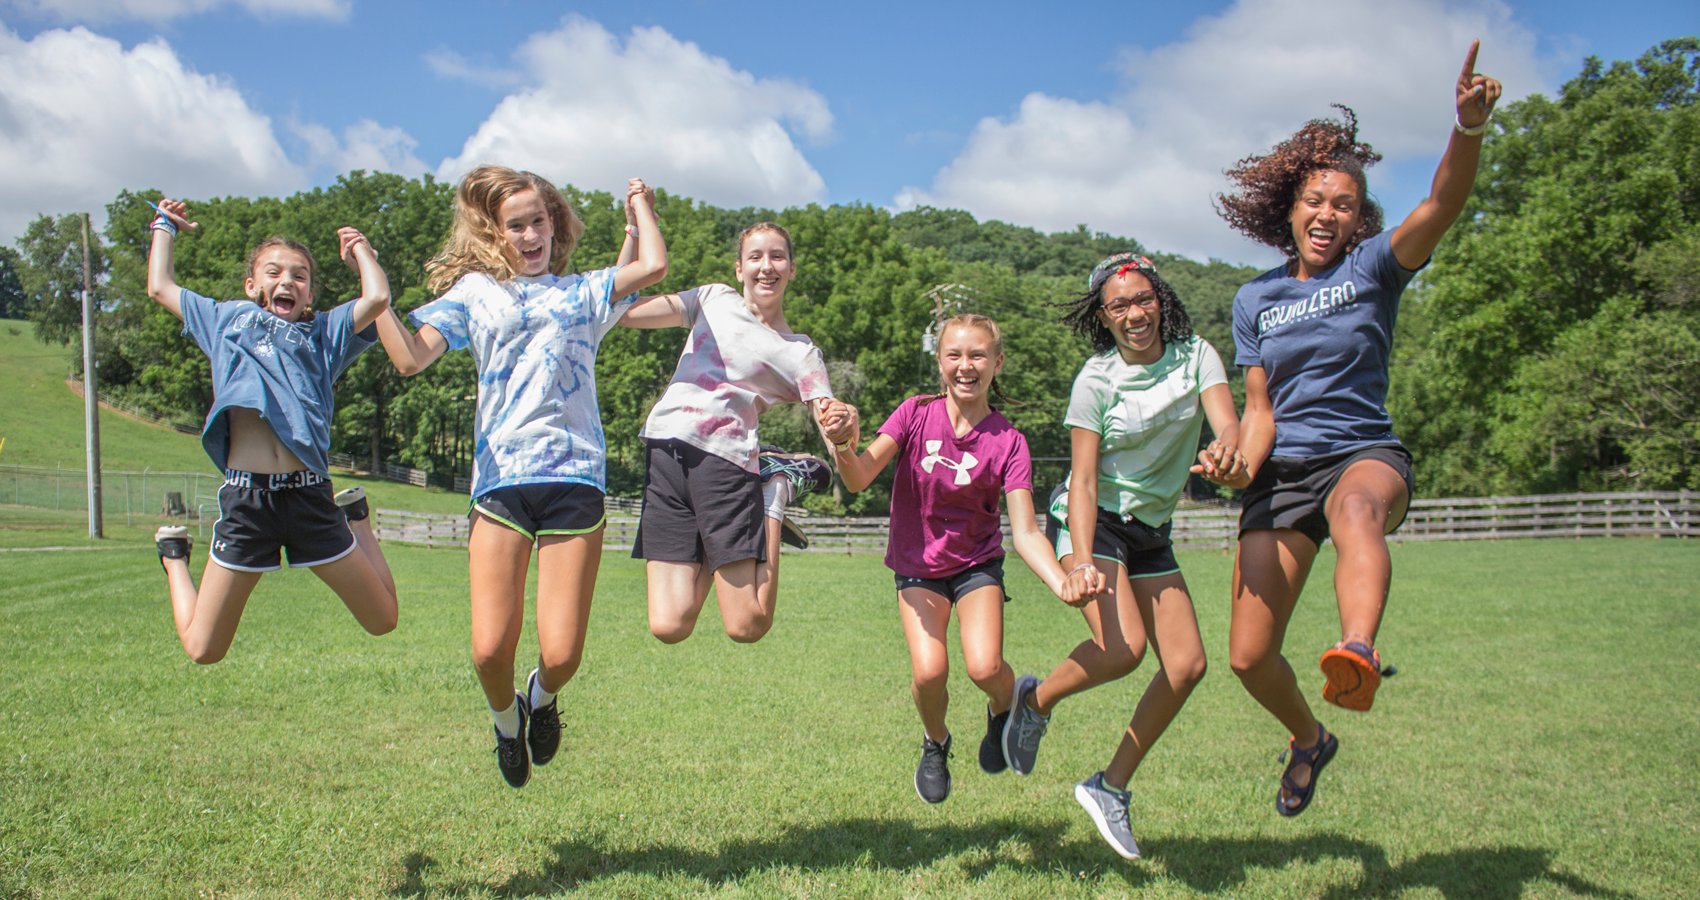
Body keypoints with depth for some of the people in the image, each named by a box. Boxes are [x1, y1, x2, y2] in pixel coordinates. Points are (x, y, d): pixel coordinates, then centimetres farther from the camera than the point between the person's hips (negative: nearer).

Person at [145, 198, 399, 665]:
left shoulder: (323, 333, 17)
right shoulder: (228, 320, 21)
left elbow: (377, 298, 2)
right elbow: (161, 287, 30)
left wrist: (360, 249, 18)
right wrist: (165, 227, 42)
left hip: (310, 496, 0)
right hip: (245, 498, 0)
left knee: (382, 621, 8)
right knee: (203, 650, 5)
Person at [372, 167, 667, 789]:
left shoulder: (582, 293, 18)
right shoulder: (474, 291, 15)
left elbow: (653, 266, 3)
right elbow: (411, 358, 3)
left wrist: (639, 206, 20)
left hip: (575, 478, 0)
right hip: (501, 479, 0)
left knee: (562, 655, -6)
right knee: (490, 649, -8)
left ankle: (543, 695, 33)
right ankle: (506, 719, 28)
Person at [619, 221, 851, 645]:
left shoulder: (801, 354, 12)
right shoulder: (713, 300, 20)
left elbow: (831, 423, -3)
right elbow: (621, 309, 14)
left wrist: (843, 424, -28)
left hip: (725, 458, -2)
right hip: (665, 453, 2)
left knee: (748, 627, -6)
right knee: (670, 626, -8)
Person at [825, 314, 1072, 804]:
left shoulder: (1007, 442, -13)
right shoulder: (917, 414, -12)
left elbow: (1025, 533, -19)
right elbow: (859, 478, -22)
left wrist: (1062, 582, -38)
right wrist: (844, 447, -45)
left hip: (977, 564, 0)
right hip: (918, 566, 0)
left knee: (984, 667, -22)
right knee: (929, 672, -19)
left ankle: (1003, 711, 16)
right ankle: (935, 742, 15)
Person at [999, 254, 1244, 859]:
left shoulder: (1194, 355, -3)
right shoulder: (1096, 378, -12)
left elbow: (1227, 423, -19)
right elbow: (1083, 481, -16)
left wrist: (1224, 453, -44)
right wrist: (1082, 562, -30)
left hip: (1151, 532, 5)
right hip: (1094, 521, -5)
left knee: (1187, 665, -4)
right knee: (1123, 647, -26)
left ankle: (1111, 786, 10)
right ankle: (1035, 700, 5)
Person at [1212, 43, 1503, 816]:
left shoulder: (1374, 266, 0)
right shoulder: (1255, 300, 10)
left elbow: (1442, 204, -20)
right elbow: (1260, 409, 8)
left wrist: (1469, 125, -40)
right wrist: (1241, 464, -15)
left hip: (1365, 454, -3)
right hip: (1283, 470, 4)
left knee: (1357, 507, -44)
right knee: (1248, 657, 0)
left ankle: (1359, 655, -68)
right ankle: (1309, 739, 31)